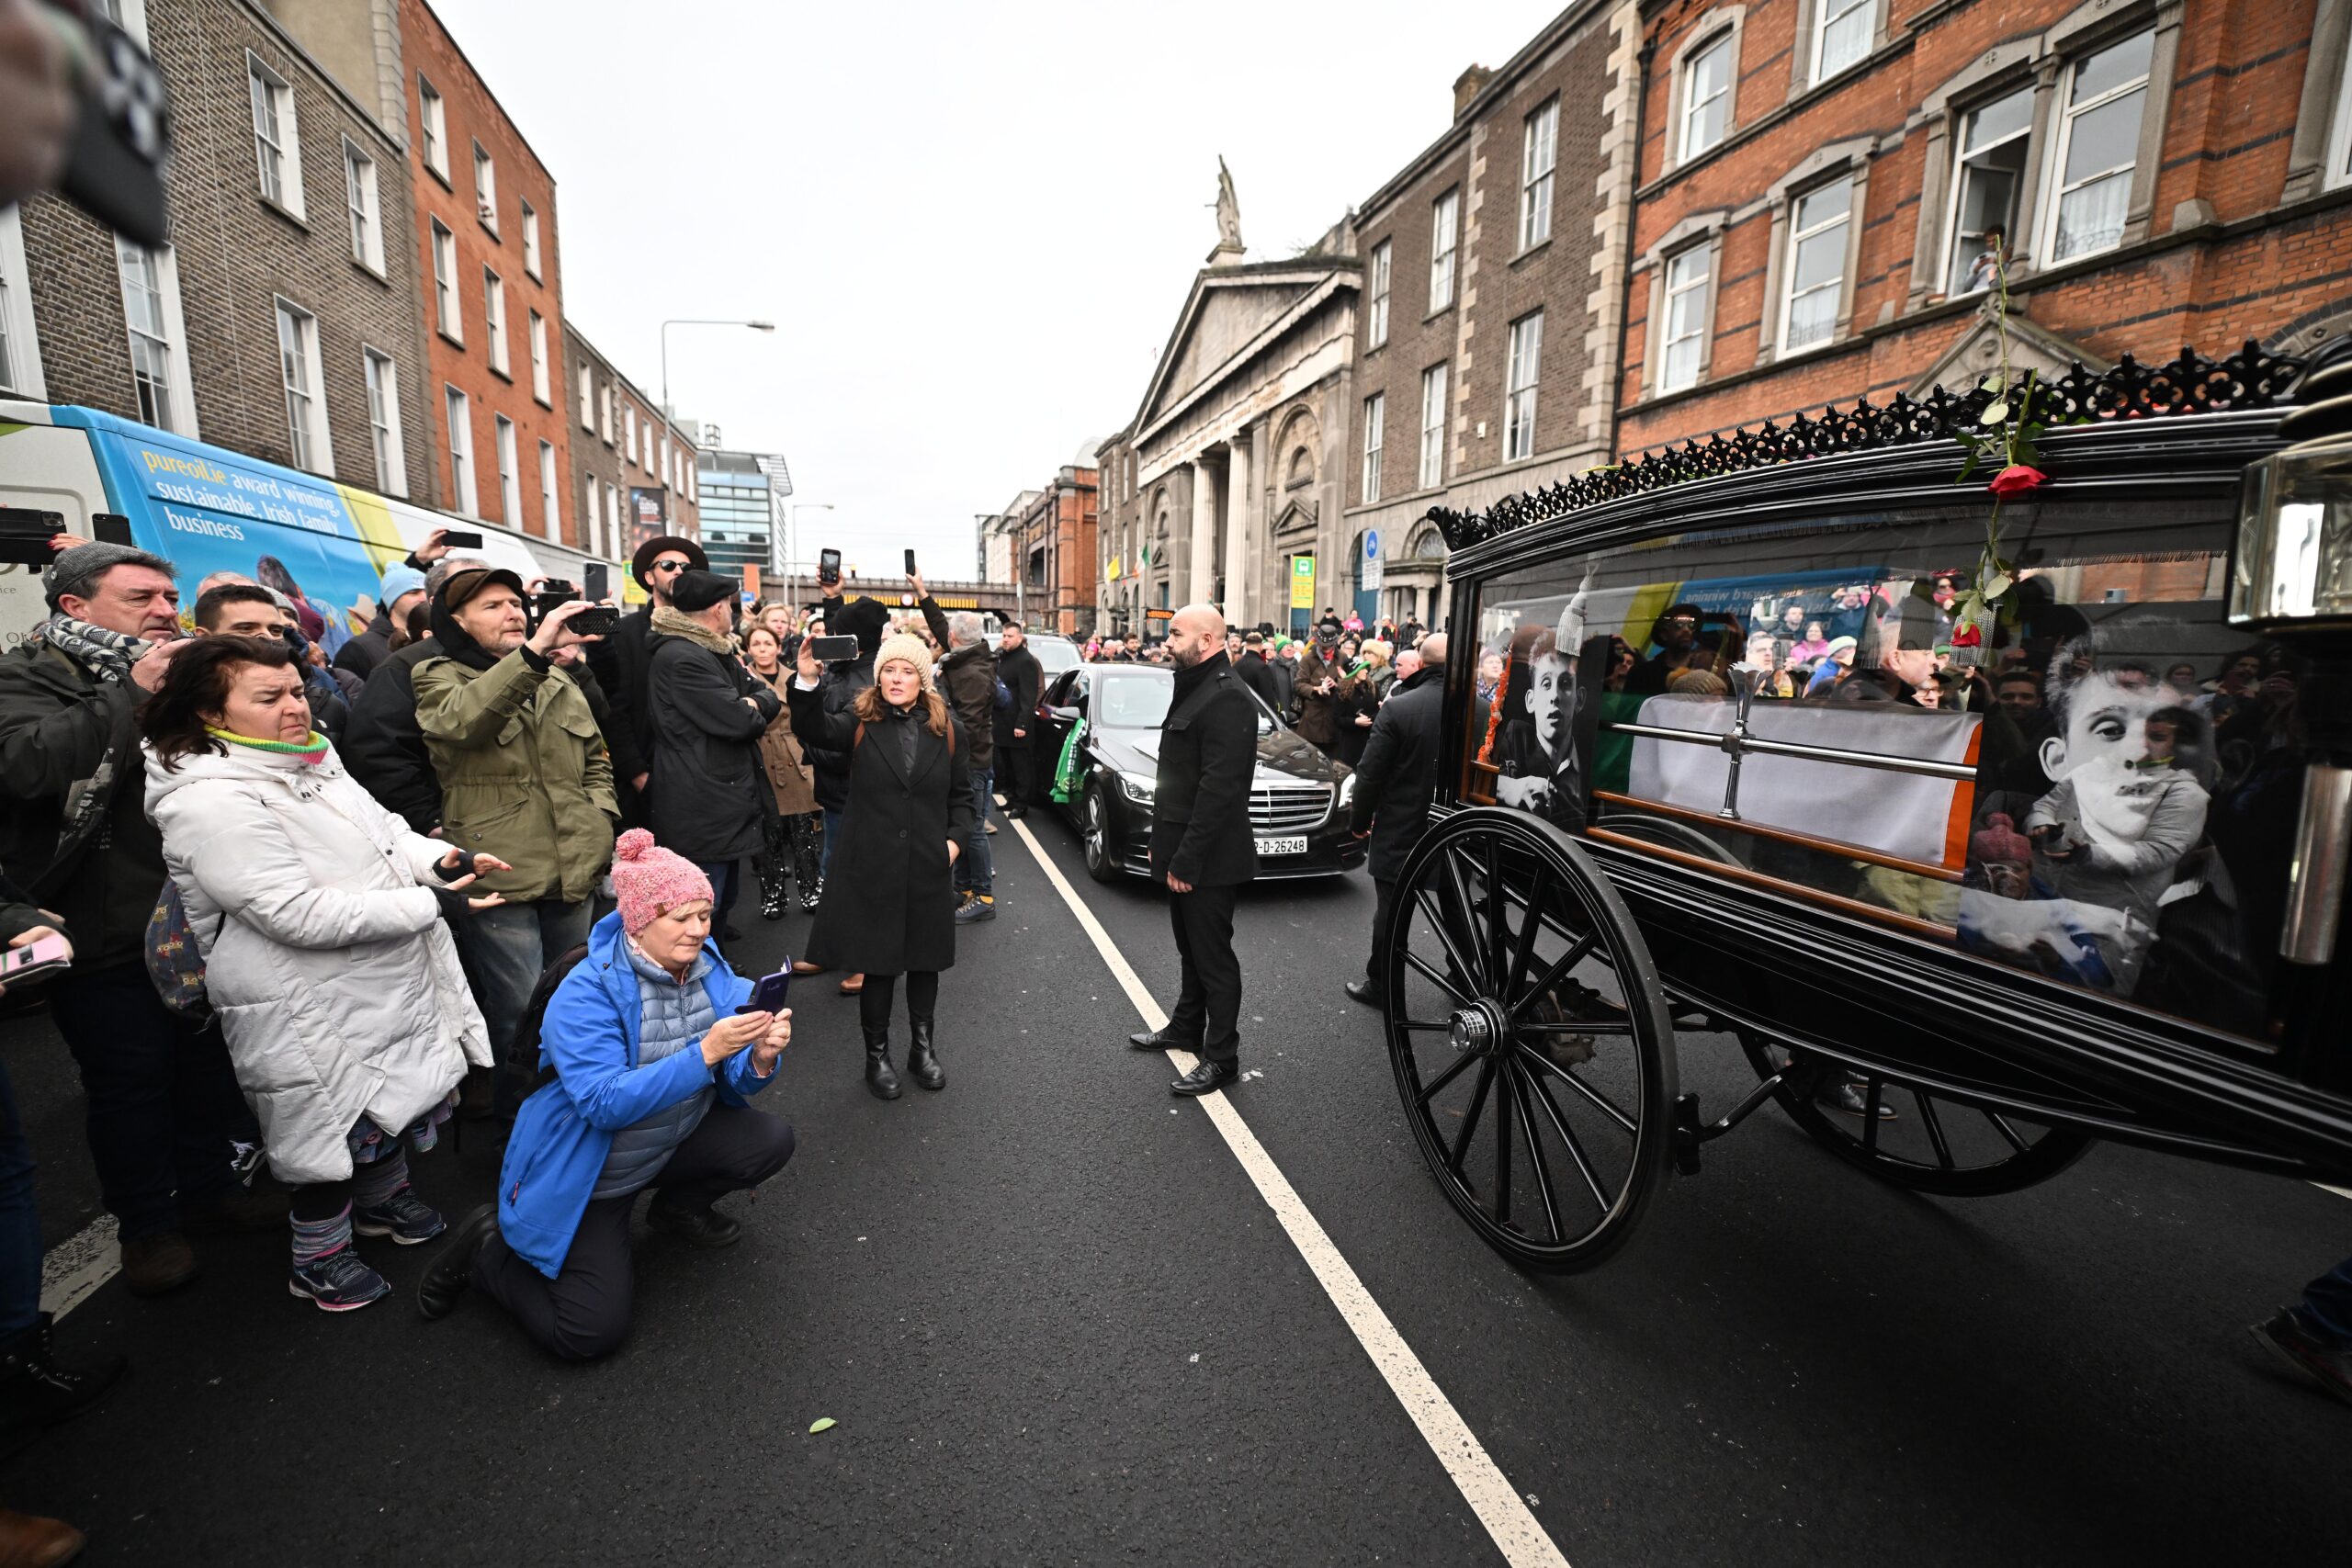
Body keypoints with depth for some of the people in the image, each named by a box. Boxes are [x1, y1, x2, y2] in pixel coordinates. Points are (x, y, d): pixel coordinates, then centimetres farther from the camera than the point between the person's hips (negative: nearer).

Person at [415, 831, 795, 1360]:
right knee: (590, 1333, -11)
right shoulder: (585, 994, -24)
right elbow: (606, 1103, -34)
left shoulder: (707, 968, -9)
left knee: (771, 1139, -15)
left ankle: (677, 1207, 15)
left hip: (677, 1140, 5)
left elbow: (735, 1081, -7)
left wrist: (761, 1056, -31)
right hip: (588, 1173, -5)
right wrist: (706, 1051, -42)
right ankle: (487, 1245, 16)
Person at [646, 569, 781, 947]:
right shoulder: (680, 658, -17)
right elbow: (737, 720, -23)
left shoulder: (719, 653, 15)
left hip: (726, 801, 10)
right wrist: (757, 706, -1)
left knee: (723, 903, 23)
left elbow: (771, 699, 12)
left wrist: (755, 702, -10)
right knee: (705, 909, -2)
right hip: (701, 812, -10)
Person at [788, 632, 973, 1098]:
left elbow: (961, 794, 11)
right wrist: (807, 682, -40)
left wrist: (956, 838, -3)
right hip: (872, 866, -2)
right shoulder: (859, 722, -2)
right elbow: (815, 731, -24)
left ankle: (922, 1047, 33)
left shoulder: (946, 730, 4)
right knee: (877, 961, 8)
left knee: (925, 958, 15)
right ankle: (877, 1054, 27)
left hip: (929, 867, 2)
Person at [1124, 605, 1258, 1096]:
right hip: (1184, 852, 10)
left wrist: (1187, 859, -24)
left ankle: (1222, 1059, 16)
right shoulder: (1194, 688, 14)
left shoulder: (1227, 697, -20)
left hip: (1208, 858, -10)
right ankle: (1186, 1028, 38)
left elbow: (1218, 788, -26)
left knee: (1213, 957, 2)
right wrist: (1167, 847, 14)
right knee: (1190, 949, 22)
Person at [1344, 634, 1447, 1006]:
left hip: (1400, 832, -3)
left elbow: (1371, 774, -14)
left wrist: (1359, 820, 1)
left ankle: (1379, 986, 22)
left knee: (1391, 911, 10)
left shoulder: (1398, 708, -18)